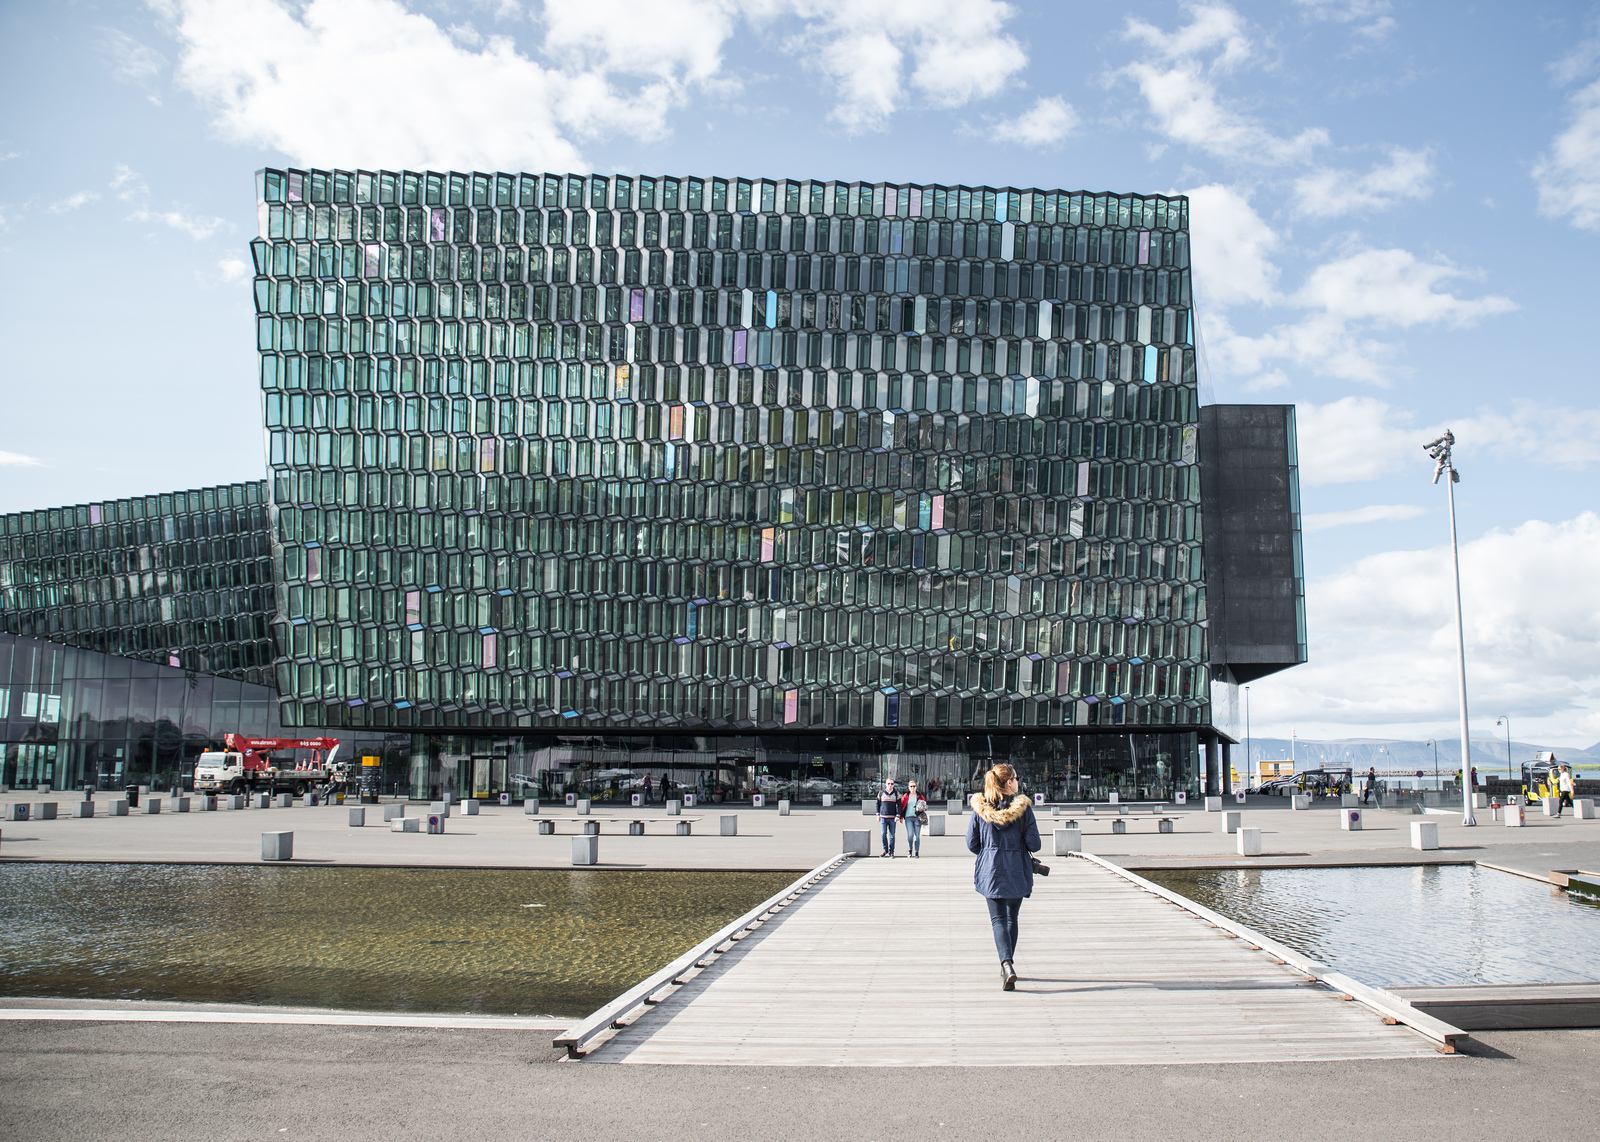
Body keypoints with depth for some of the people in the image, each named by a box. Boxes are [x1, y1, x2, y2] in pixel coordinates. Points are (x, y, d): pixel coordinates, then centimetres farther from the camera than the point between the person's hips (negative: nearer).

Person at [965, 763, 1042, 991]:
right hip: (1017, 872, 0)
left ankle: (1007, 965, -19)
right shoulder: (1022, 806, -9)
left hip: (990, 870, 0)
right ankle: (1007, 966, 25)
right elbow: (1034, 844, -10)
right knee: (1012, 917, 17)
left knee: (998, 919, 3)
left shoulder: (979, 807, -4)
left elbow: (972, 844, -1)